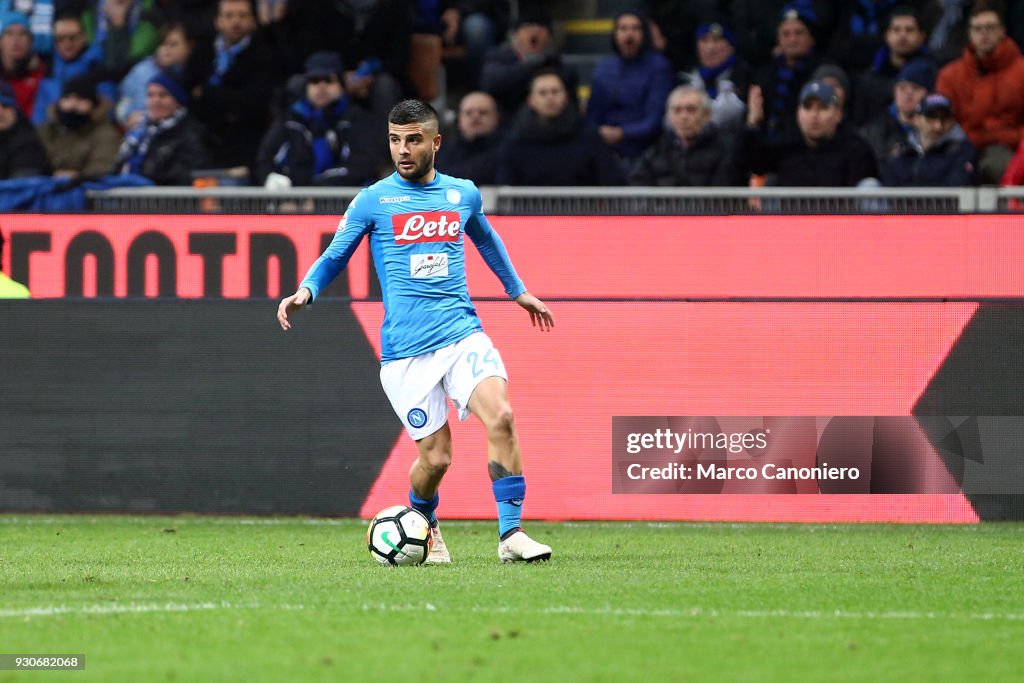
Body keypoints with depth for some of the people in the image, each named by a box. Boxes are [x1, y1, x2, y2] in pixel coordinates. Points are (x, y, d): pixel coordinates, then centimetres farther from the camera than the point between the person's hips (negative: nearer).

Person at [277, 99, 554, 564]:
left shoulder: (462, 194, 11)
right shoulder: (373, 201, 3)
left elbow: (486, 241, 31)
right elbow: (335, 256, 10)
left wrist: (518, 291, 43)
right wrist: (305, 291, -10)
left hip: (462, 333, 2)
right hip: (405, 349, -2)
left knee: (500, 415, -23)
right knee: (435, 456, -4)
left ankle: (511, 534, -17)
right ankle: (425, 528, 29)